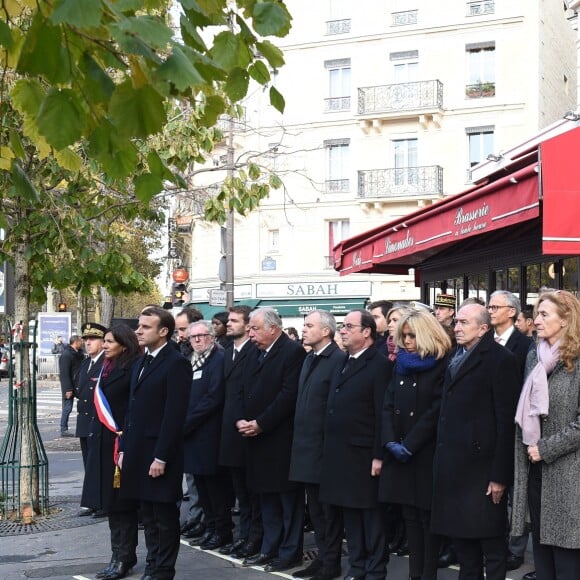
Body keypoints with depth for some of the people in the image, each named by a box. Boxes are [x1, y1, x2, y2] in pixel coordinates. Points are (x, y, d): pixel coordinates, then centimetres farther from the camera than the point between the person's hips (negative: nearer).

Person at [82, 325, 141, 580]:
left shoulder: (132, 368, -13)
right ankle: (120, 554, 19)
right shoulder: (107, 367, 13)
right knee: (111, 500, 11)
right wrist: (95, 433, 13)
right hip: (103, 441, 8)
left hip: (122, 442, -8)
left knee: (121, 501, -1)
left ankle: (123, 558, 8)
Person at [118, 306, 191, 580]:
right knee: (148, 516, 15)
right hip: (138, 450, 8)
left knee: (165, 515, 3)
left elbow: (174, 414, -17)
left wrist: (161, 457, -20)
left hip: (159, 453, -8)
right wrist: (125, 449, 13)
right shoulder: (140, 364, 16)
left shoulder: (176, 363, -12)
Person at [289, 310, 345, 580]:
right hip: (307, 445, 9)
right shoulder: (309, 359, 14)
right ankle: (321, 557, 25)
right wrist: (300, 439, 14)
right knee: (315, 507, 15)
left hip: (325, 446, -8)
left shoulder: (339, 360, -14)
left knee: (329, 508, 3)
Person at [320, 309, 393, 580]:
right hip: (340, 453, 7)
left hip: (364, 454, -7)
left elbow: (383, 414, -14)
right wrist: (330, 447, 10)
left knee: (371, 514, 2)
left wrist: (379, 455, -18)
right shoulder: (342, 363, 15)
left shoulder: (380, 365, -10)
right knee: (349, 513, 13)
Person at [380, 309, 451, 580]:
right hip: (400, 454, 6)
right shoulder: (401, 365, 12)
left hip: (426, 453, -6)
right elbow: (388, 406, 6)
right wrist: (391, 442, -7)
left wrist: (409, 445, -15)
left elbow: (436, 411, -13)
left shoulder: (442, 366, -7)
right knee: (410, 516, 9)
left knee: (427, 516, 1)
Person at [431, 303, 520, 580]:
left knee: (491, 544, 2)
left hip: (481, 466, -7)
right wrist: (442, 458, 9)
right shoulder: (456, 357, 15)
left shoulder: (500, 360, -9)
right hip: (452, 465, 8)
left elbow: (506, 421, -13)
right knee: (461, 537, 14)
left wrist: (500, 475, -16)